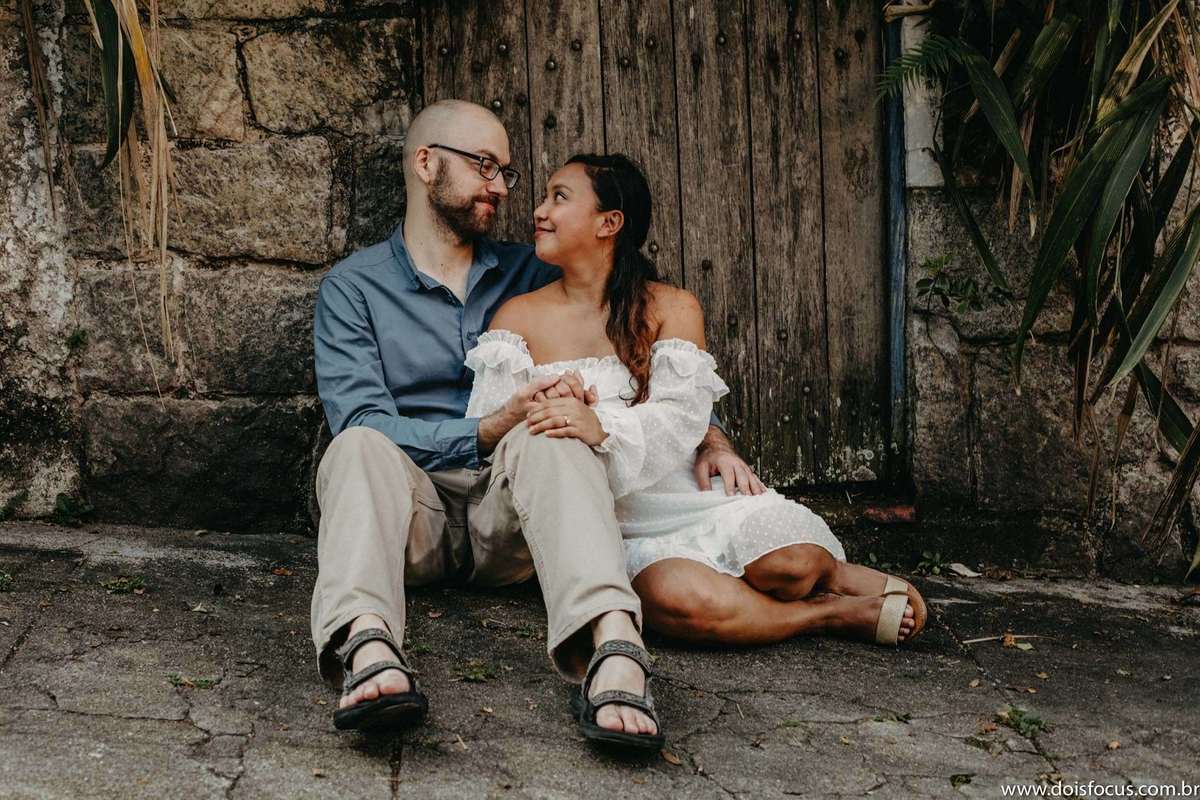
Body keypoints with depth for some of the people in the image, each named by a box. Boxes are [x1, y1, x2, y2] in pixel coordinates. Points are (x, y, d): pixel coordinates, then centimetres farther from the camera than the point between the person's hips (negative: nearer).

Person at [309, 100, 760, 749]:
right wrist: (493, 428, -20)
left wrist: (708, 435, 4)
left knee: (548, 437, -31)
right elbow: (362, 424, -7)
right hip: (412, 510, -1)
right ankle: (368, 650, -61)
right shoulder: (352, 288, 8)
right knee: (360, 447, -33)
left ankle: (613, 648, -58)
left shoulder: (528, 275, 19)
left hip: (508, 521, 1)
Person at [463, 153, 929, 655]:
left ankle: (830, 571, 8)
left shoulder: (673, 308, 7)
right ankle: (838, 614, -11)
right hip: (628, 535, -1)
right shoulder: (519, 318, 9)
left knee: (789, 563, -29)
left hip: (698, 498, 1)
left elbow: (681, 417, -9)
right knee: (678, 599, -33)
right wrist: (537, 416, -26)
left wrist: (602, 426, -29)